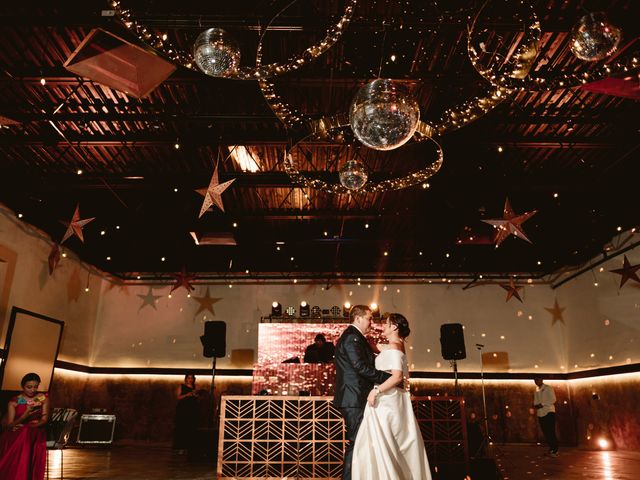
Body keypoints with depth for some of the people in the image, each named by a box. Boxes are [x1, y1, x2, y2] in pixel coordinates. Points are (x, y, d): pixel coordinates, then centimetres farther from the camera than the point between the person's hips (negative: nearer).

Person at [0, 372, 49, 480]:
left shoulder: (43, 398, 7)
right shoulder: (14, 402, 4)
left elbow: (44, 420, 2)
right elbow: (10, 426, -3)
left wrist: (25, 426, -14)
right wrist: (25, 415, -21)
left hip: (35, 435, 0)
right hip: (16, 436, 0)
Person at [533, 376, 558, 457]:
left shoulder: (548, 388, -4)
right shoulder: (536, 390, 16)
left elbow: (553, 400, -12)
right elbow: (536, 401, 22)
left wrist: (542, 404, -16)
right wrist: (535, 405, -1)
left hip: (549, 412, -7)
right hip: (540, 413, 7)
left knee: (551, 432, -9)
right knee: (545, 432, 9)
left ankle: (555, 451, -4)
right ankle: (551, 449, 19)